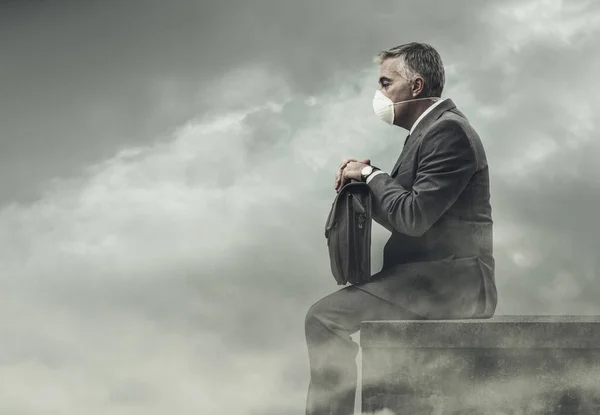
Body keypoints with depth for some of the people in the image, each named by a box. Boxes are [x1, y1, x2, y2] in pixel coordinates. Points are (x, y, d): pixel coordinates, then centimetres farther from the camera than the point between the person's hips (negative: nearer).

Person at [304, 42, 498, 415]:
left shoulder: (449, 131, -14)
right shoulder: (429, 129, 17)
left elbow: (413, 217, -22)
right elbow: (403, 217, 19)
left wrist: (372, 174, -7)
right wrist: (365, 180, 3)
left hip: (452, 282, -10)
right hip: (436, 281, 10)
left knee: (326, 319, -16)